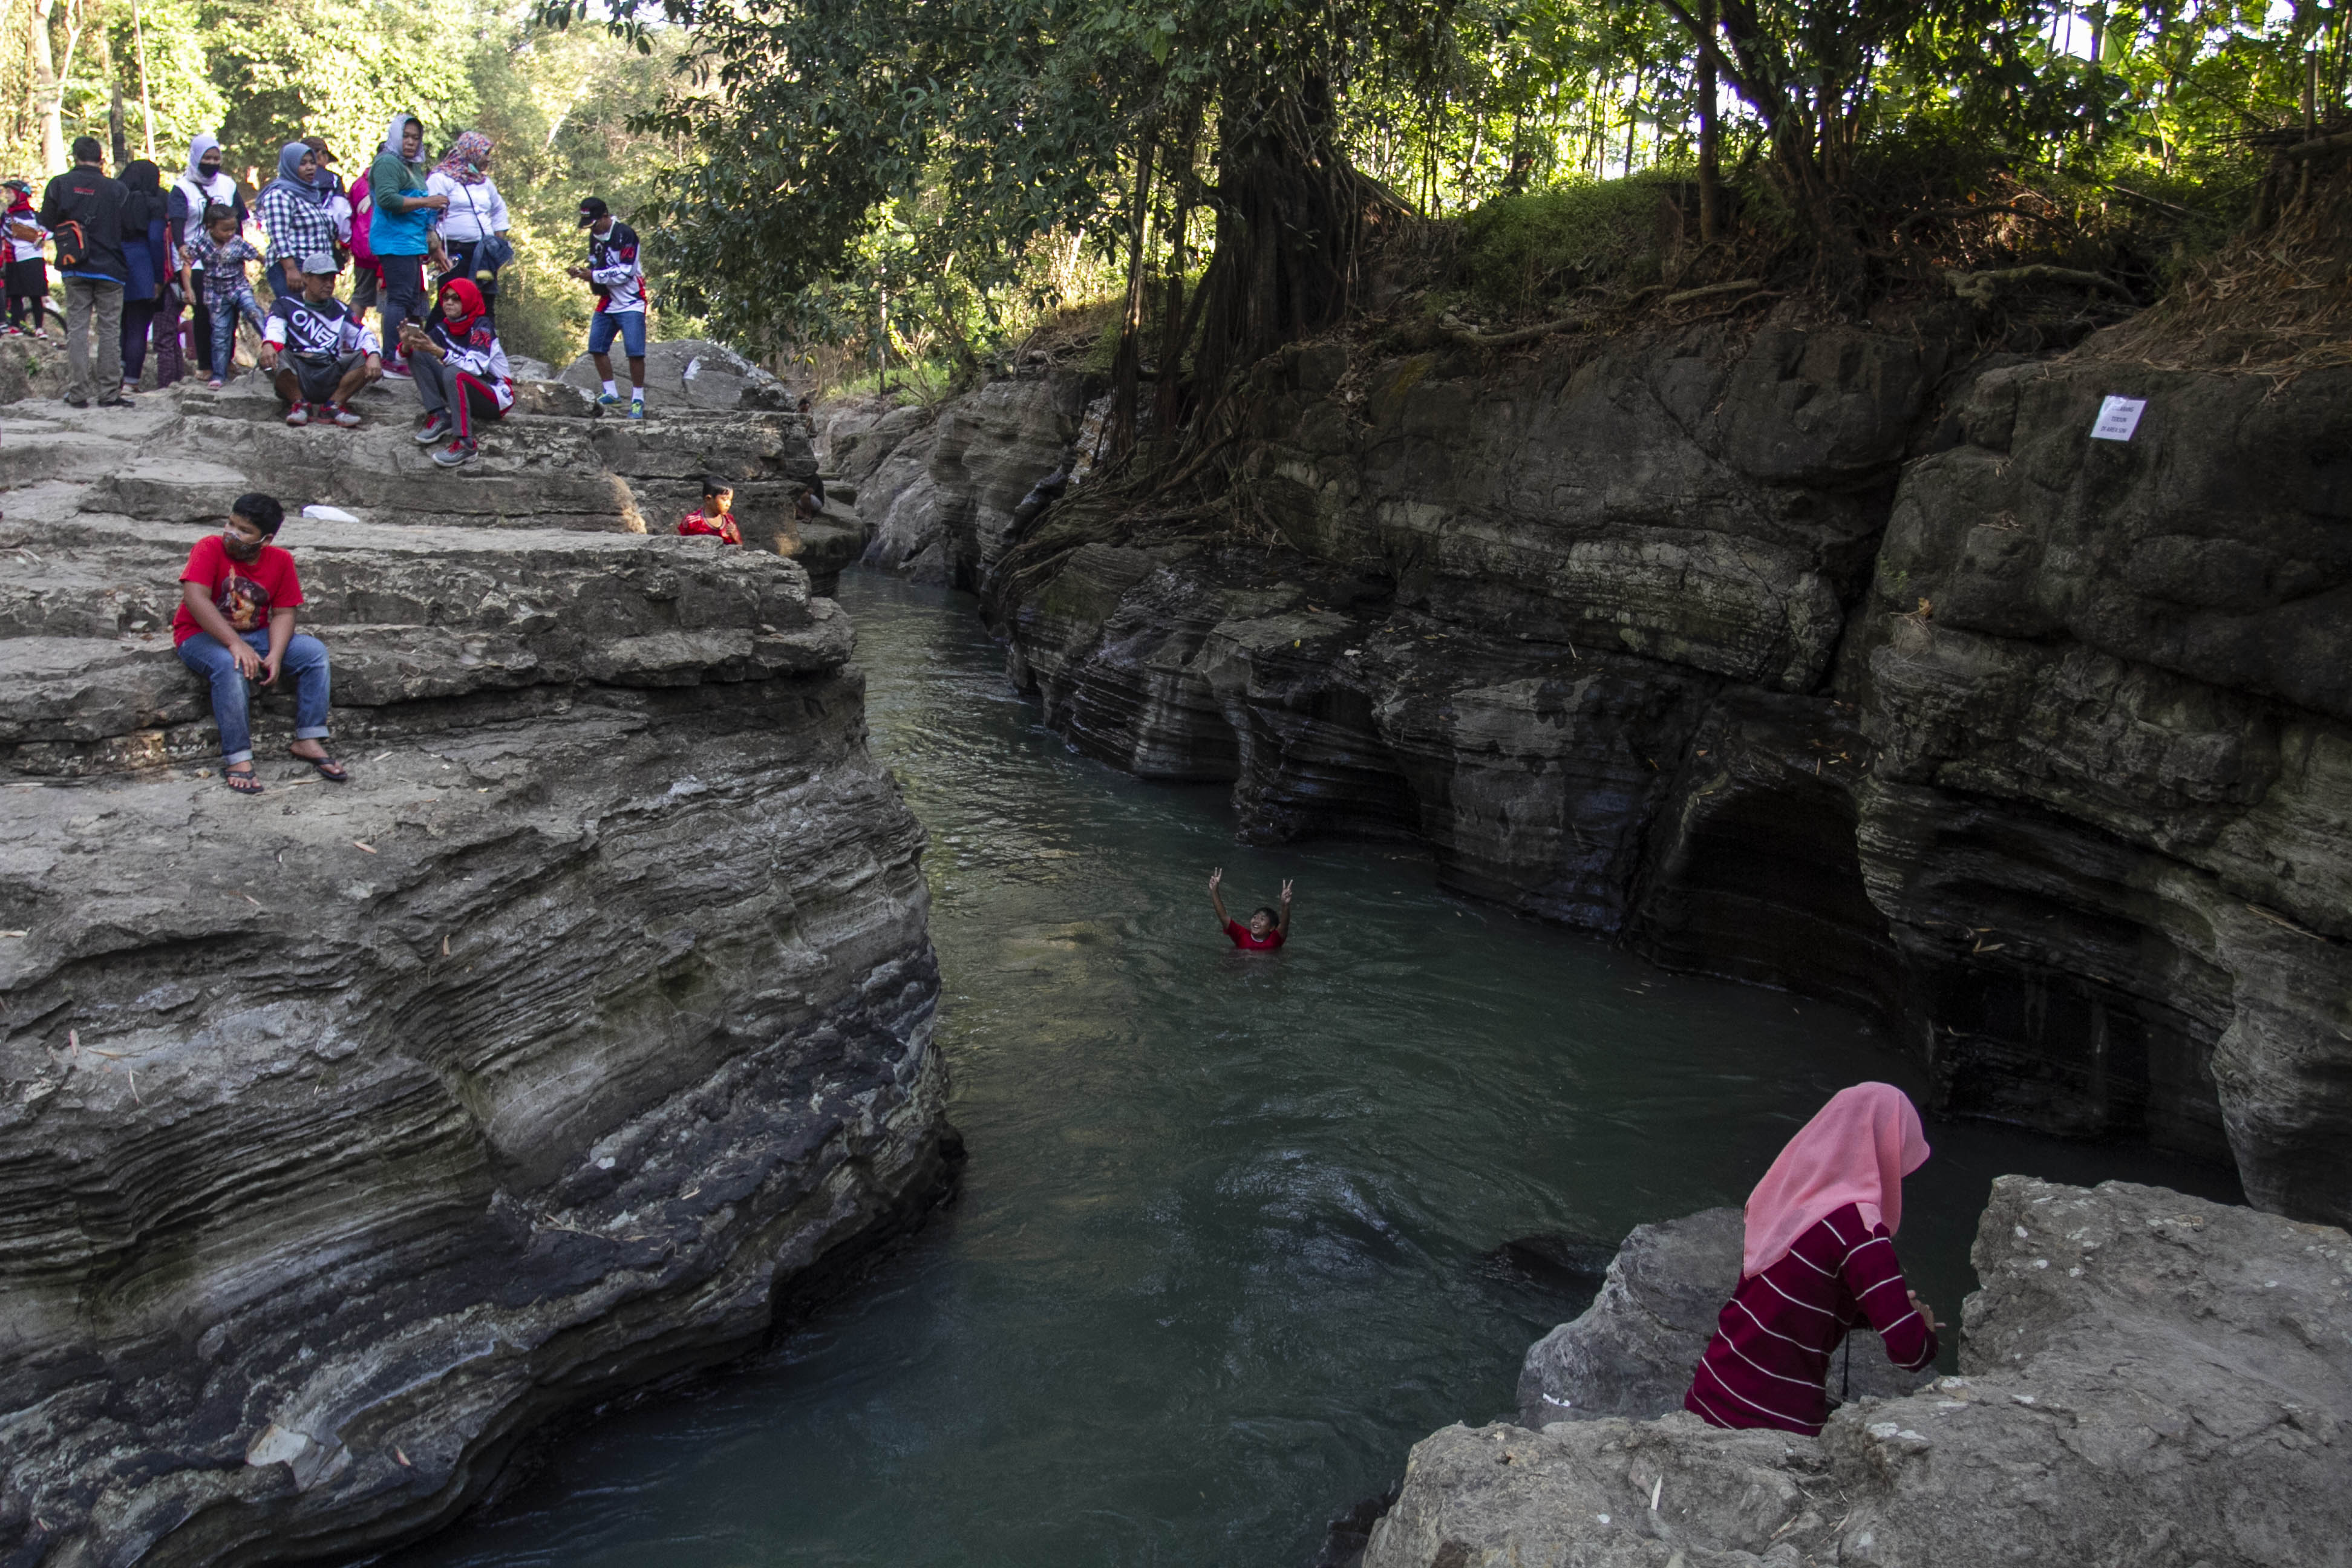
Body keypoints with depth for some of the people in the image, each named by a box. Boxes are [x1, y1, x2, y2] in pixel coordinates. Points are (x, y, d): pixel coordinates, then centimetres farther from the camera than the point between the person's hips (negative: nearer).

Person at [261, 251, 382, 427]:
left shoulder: (340, 310, 19)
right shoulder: (286, 304, 11)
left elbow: (363, 334, 6)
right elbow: (274, 327, -8)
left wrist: (374, 355, -18)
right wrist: (269, 345, -34)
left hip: (330, 376, 2)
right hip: (296, 376, -2)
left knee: (368, 359, -19)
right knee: (277, 355, -33)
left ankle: (334, 405, -12)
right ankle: (299, 404, -13)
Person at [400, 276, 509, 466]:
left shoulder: (481, 327, -15)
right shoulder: (444, 327, 3)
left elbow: (476, 366, -31)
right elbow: (405, 359, 2)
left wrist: (436, 351, -39)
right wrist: (407, 344, -22)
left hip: (496, 396, -7)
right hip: (464, 390, 7)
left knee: (454, 373, -36)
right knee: (417, 354, -4)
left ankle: (464, 443, -34)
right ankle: (440, 418, -10)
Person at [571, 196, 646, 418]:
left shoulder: (625, 234, -16)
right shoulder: (595, 237, 10)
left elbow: (626, 273, -20)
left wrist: (594, 276, -18)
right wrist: (584, 273, -2)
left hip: (631, 302, -8)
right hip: (608, 302, 8)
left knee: (635, 351, -11)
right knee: (596, 347, 3)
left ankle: (638, 400, -2)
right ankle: (611, 393, 13)